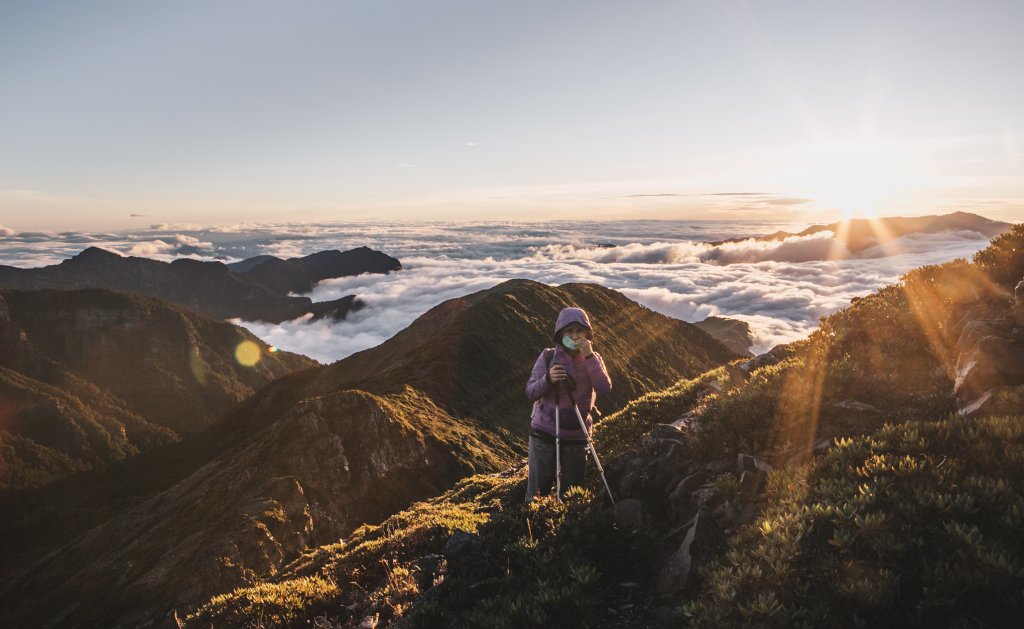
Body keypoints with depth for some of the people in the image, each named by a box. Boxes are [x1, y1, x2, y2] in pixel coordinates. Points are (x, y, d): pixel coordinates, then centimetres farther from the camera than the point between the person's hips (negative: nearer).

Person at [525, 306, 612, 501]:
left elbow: (604, 389, -14)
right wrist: (547, 379, -23)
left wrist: (589, 356, -20)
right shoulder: (548, 356, -2)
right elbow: (530, 393, -4)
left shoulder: (593, 359, 2)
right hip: (544, 432, -1)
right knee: (537, 492, 1)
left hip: (577, 436, 1)